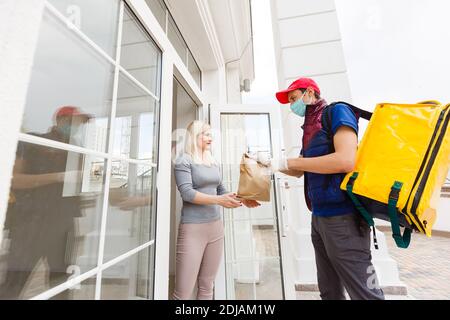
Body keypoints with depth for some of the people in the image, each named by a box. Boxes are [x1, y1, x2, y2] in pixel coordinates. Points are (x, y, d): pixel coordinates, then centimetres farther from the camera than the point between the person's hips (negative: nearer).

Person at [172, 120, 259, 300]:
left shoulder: (213, 163, 12)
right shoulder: (184, 161, -6)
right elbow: (186, 193, -17)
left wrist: (242, 200, 2)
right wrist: (218, 200, -24)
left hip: (216, 226, 6)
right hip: (193, 228, -6)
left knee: (207, 287, 18)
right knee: (183, 292, 5)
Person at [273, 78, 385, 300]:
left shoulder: (337, 111, -5)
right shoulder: (310, 128, 17)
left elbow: (345, 161, -21)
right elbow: (300, 171, 22)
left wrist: (287, 162, -16)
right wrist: (272, 164, 11)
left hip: (342, 216, -8)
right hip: (319, 216, 8)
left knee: (364, 292, 7)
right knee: (329, 290, 20)